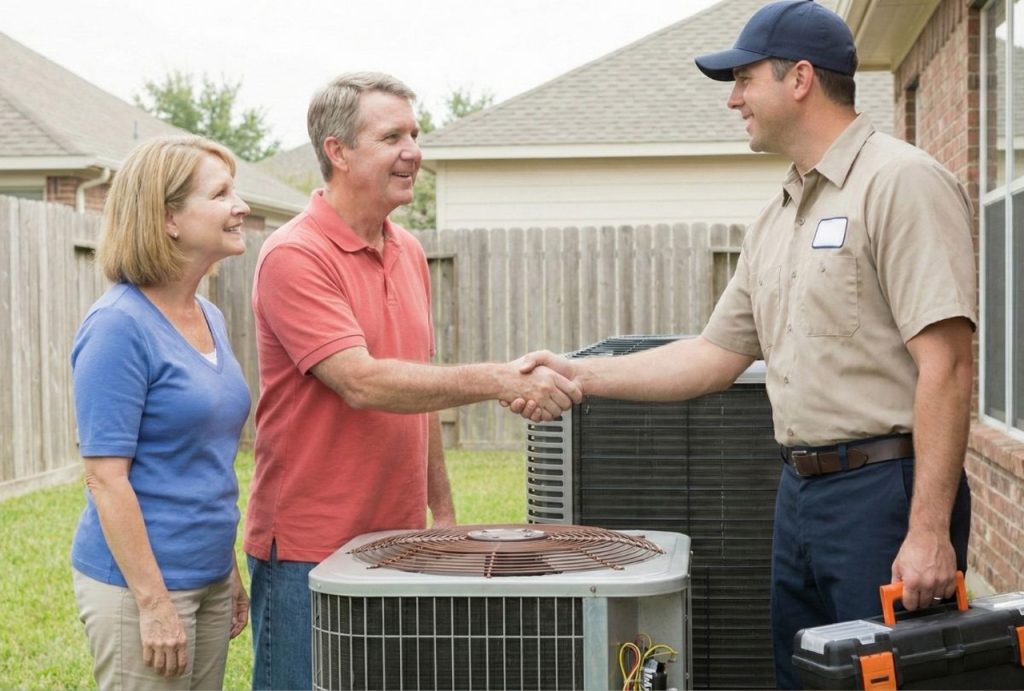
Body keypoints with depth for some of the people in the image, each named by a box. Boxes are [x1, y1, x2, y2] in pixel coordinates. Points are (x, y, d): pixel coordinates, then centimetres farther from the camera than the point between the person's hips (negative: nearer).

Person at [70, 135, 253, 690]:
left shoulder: (209, 318, 8)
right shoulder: (119, 326, -16)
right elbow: (106, 478, -18)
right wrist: (153, 603, -19)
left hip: (208, 578, 8)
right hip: (138, 583, -8)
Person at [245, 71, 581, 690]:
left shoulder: (410, 253, 10)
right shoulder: (295, 256, -14)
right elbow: (362, 382, -24)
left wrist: (442, 508, 15)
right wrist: (499, 381, -28)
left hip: (398, 543, 7)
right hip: (310, 550, -7)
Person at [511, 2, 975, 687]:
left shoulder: (902, 182, -11)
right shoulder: (775, 220, 15)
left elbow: (947, 362, -18)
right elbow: (717, 355, 17)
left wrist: (930, 530, -21)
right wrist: (580, 374, 10)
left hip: (887, 487, -8)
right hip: (802, 492, 8)